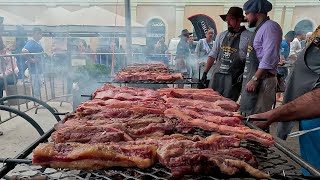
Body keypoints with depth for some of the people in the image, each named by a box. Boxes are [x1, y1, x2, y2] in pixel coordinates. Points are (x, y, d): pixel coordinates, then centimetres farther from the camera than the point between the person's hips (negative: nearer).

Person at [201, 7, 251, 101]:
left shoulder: (248, 37, -5)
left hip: (234, 79, -4)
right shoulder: (221, 35, 11)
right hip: (217, 76, 5)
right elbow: (213, 55, 14)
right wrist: (205, 72, 11)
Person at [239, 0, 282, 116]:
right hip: (253, 79, 10)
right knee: (247, 115, 15)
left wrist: (255, 79, -22)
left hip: (261, 81, -10)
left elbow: (269, 58, -20)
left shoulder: (270, 27, -9)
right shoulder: (260, 28, 21)